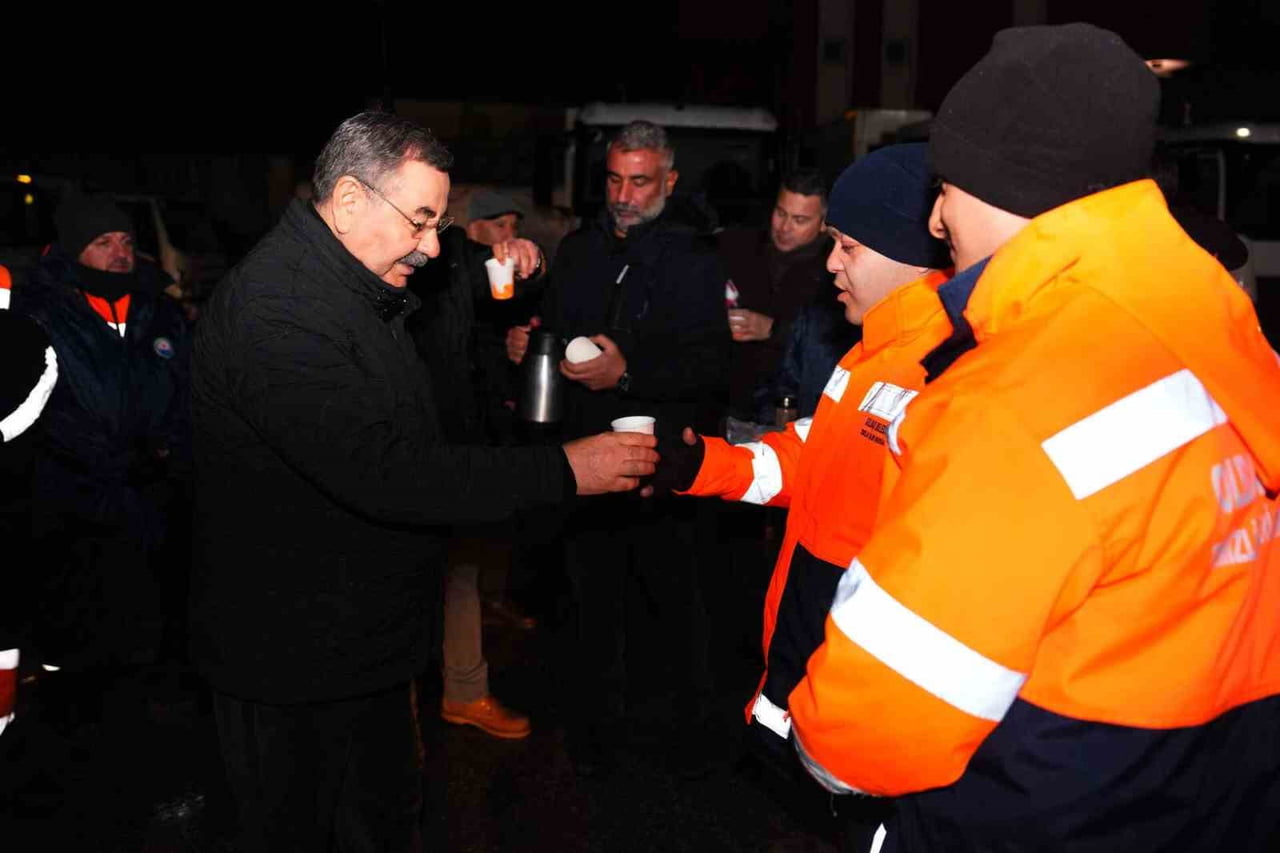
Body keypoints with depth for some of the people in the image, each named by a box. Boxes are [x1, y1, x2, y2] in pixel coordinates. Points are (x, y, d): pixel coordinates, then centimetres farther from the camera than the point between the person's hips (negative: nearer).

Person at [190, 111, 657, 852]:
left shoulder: (356, 290, 7)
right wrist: (565, 471, -31)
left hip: (365, 637, 10)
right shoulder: (273, 310, -26)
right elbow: (384, 474, -34)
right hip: (297, 659, -9)